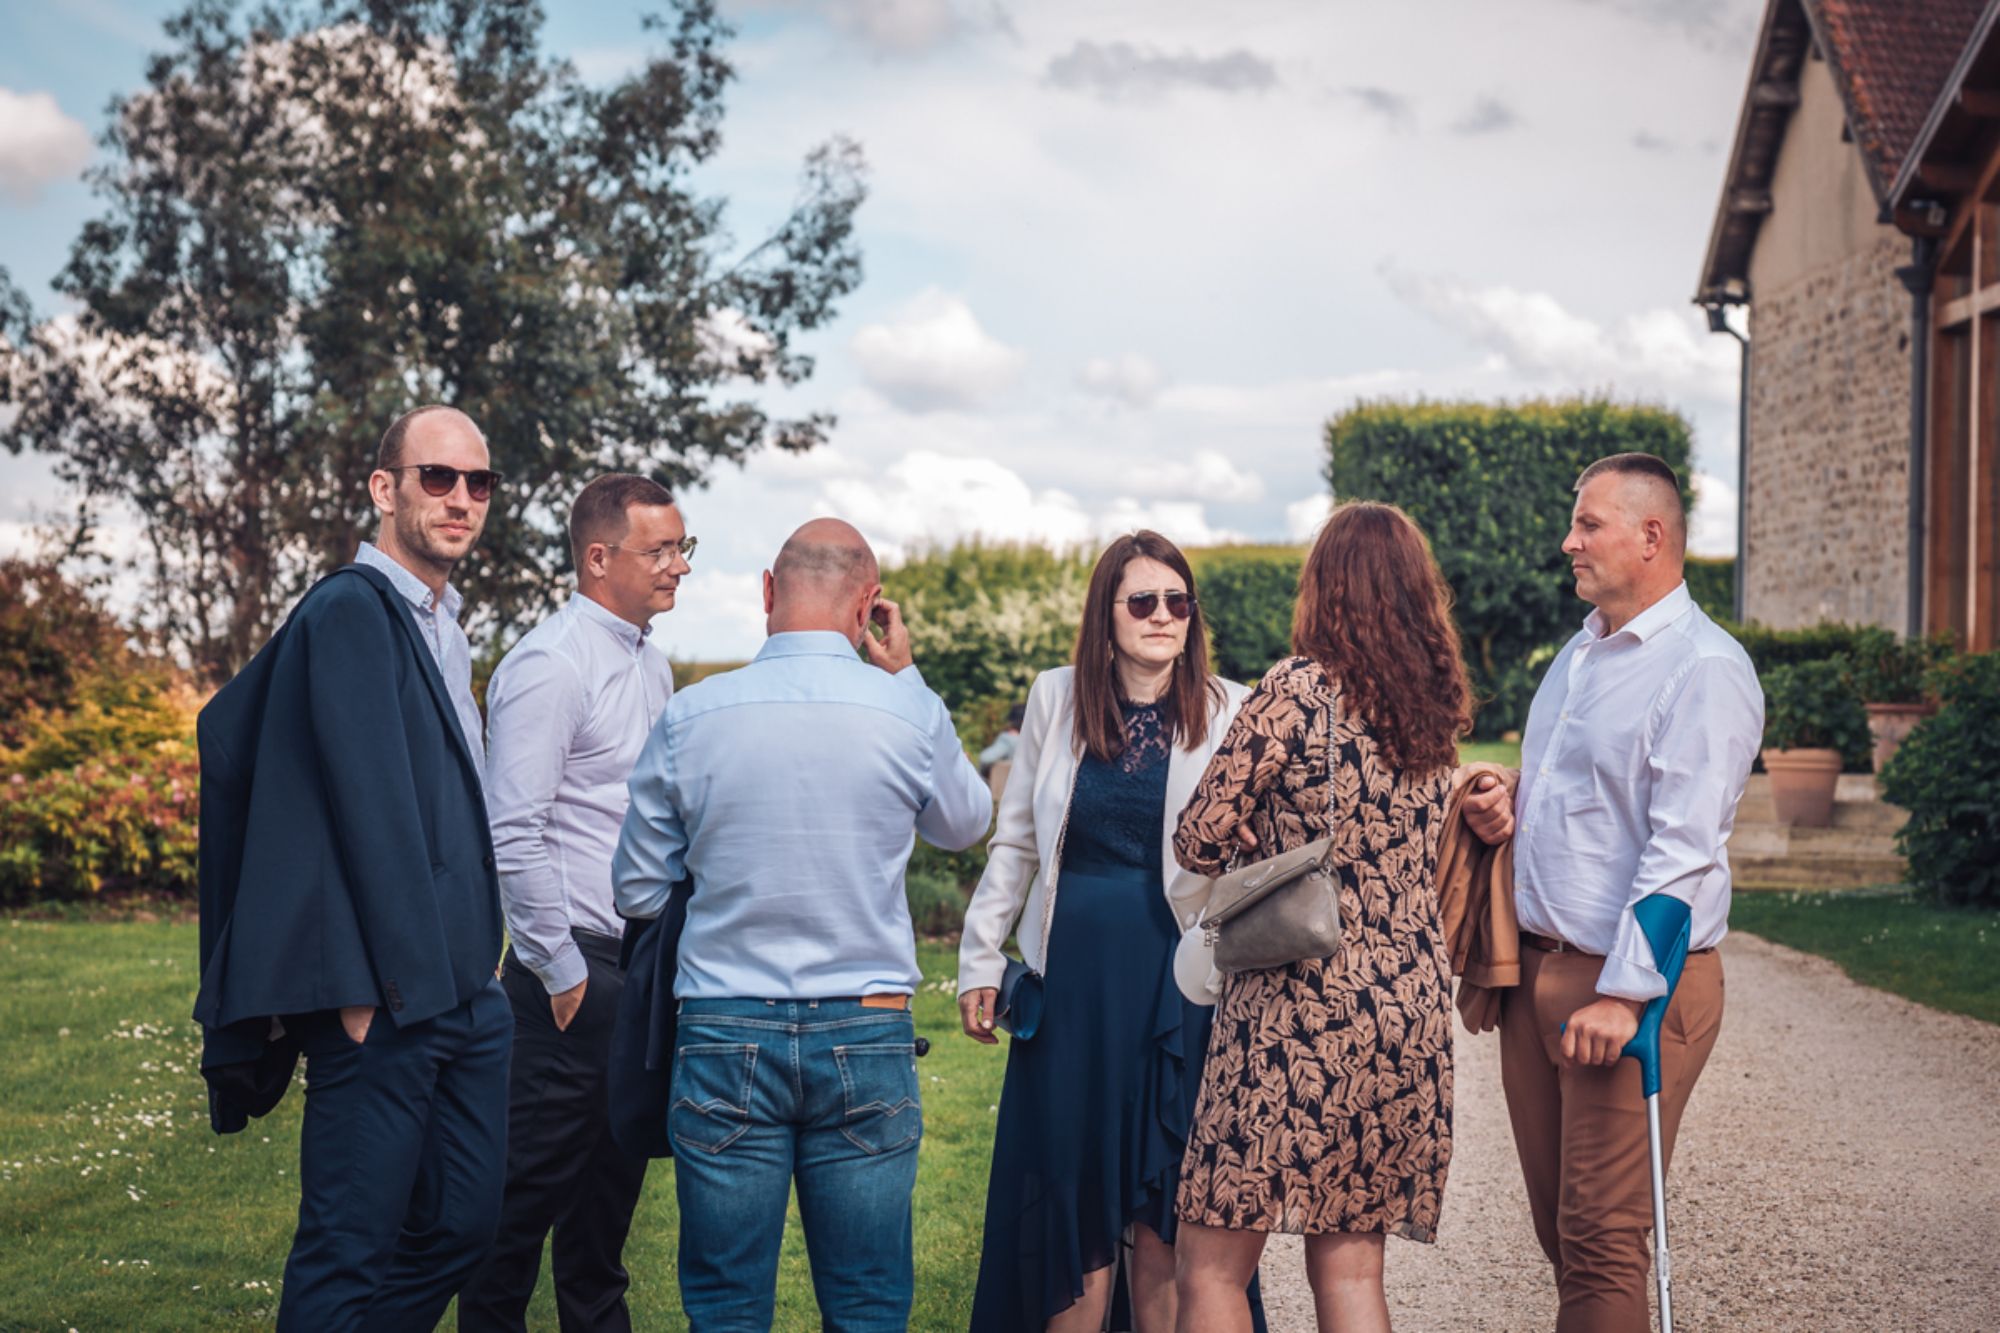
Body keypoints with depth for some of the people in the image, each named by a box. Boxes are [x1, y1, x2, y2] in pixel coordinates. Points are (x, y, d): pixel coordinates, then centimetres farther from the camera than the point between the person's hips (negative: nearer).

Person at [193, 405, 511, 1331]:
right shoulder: (353, 610, -11)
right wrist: (388, 980, -20)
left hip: (458, 989, 9)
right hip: (386, 995, -9)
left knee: (463, 1223, 13)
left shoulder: (439, 629, 17)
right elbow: (368, 804, -17)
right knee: (353, 1254, -2)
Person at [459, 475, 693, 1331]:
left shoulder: (652, 666, 13)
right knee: (537, 1176, 0)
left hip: (642, 965, 8)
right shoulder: (549, 666, -14)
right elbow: (513, 834, -19)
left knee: (612, 1180, 17)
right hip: (576, 969, -8)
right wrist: (561, 971, -16)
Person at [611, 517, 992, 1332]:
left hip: (724, 1034, 0)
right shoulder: (910, 713, -5)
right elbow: (966, 825, 16)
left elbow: (637, 891, 6)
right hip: (867, 1036, 0)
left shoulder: (691, 716, -4)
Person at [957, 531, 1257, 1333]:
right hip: (1072, 971, 2)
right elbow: (1015, 840, 11)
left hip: (1176, 976, -2)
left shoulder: (1228, 714, -1)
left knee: (1162, 1198, 5)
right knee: (1070, 1184, 8)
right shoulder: (1057, 699, 5)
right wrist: (981, 958, 8)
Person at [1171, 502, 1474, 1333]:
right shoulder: (1436, 706, 10)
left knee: (1212, 1266, 2)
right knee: (1350, 1265, 13)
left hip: (1301, 1006, -7)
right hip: (1412, 1008, 7)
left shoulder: (1296, 690, -10)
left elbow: (1199, 842, -7)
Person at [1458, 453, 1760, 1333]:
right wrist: (1505, 812, 5)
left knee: (1601, 1237, -3)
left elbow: (1681, 848, -18)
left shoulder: (1704, 667, -12)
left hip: (1632, 982, -8)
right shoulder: (1579, 653, 16)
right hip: (1536, 966, 8)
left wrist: (1623, 995, -22)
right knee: (1557, 1225, 13)